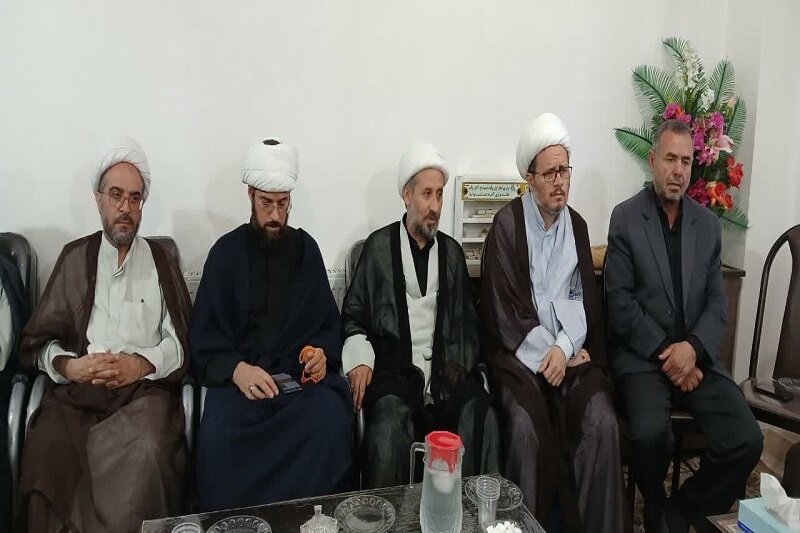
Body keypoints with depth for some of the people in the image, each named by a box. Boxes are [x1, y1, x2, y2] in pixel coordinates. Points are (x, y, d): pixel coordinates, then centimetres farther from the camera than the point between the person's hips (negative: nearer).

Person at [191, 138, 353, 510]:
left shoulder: (306, 248, 11)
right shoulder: (226, 252, 6)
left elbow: (329, 323, 14)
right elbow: (204, 338, 2)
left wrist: (324, 353, -9)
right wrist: (236, 369, -18)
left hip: (303, 375, 1)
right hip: (239, 377, -1)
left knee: (331, 426, -29)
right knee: (218, 437, -30)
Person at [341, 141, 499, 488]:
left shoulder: (452, 251, 16)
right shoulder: (379, 246, 7)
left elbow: (467, 320, 19)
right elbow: (353, 316, 8)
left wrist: (459, 362, 2)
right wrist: (359, 360, -9)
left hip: (444, 369, 3)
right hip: (392, 368, -2)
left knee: (482, 418, -25)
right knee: (389, 426, -31)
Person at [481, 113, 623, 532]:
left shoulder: (577, 225, 13)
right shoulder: (507, 224, -3)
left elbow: (585, 298, 6)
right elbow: (505, 310, -8)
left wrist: (564, 347, -11)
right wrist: (549, 353, -11)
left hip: (572, 349, 4)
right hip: (521, 350, -4)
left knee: (603, 424, -19)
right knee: (526, 428, -27)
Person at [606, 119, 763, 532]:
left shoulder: (708, 223, 11)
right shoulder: (625, 217, -2)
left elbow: (716, 302, 7)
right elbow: (620, 301, -8)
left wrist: (692, 348, -12)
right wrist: (666, 351, -13)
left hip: (695, 354, 4)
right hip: (641, 355, -4)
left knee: (746, 440, -15)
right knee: (650, 433, -28)